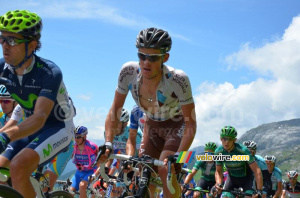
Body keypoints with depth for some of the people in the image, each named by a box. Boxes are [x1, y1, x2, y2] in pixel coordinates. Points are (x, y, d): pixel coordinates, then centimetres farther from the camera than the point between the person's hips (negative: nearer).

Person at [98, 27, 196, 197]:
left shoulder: (178, 79, -34)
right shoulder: (129, 71, -25)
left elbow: (190, 123, -28)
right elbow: (115, 110, -14)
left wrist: (177, 156, -39)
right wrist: (108, 143, -26)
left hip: (177, 127, -4)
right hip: (152, 126, 4)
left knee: (165, 170, -26)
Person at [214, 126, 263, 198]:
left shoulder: (243, 151, -31)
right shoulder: (218, 152, -18)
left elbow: (257, 170, -30)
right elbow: (218, 171, -4)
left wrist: (259, 191, -37)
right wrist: (218, 184, -25)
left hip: (246, 178, -3)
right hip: (232, 178, 3)